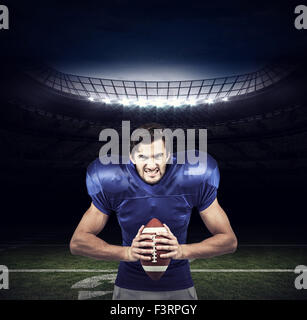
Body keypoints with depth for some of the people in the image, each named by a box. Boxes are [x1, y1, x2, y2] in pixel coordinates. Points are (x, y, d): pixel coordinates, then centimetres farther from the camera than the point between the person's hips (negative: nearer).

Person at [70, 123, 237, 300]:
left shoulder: (193, 180, -17)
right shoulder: (113, 183, -16)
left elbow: (229, 240, -11)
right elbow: (77, 242, -13)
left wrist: (182, 251, -28)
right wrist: (127, 253, -28)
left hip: (179, 287, 1)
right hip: (129, 288, 0)